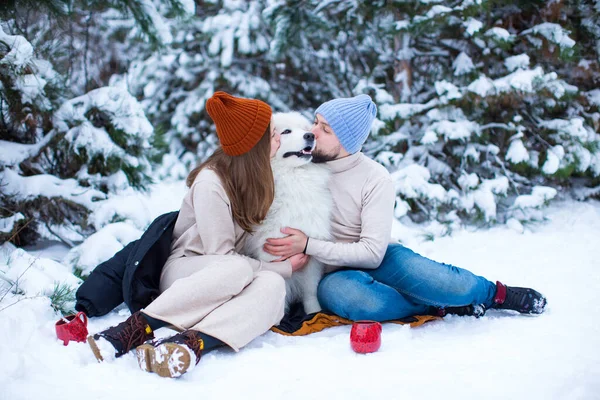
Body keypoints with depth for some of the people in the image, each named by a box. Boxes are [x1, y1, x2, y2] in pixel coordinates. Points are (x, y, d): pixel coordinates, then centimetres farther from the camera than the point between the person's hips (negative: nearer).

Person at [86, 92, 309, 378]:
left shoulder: (254, 176, 6)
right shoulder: (211, 182, -15)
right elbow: (222, 256, -15)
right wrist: (285, 267, -11)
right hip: (184, 271, -5)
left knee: (272, 283, -30)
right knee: (238, 269, -39)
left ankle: (191, 343, -49)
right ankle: (136, 327, -40)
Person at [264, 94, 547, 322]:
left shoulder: (375, 179, -10)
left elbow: (372, 253, -17)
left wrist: (308, 246, -25)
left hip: (373, 259, 0)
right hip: (333, 274, 1)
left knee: (414, 270, -35)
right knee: (339, 293, -38)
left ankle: (496, 293, -5)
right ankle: (439, 306, -19)